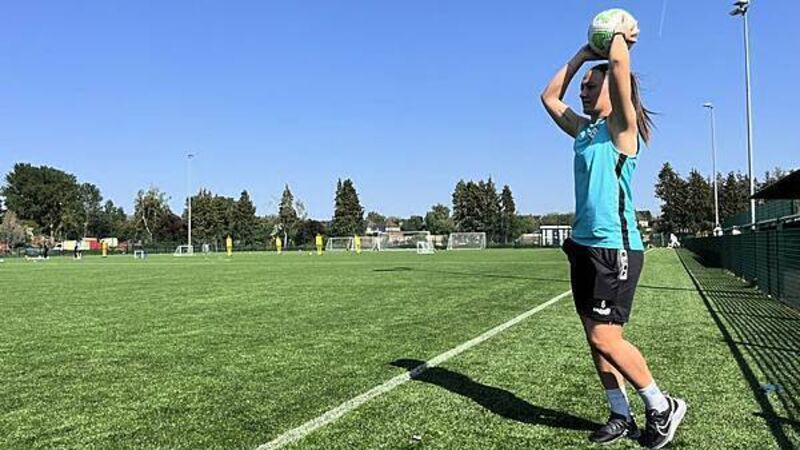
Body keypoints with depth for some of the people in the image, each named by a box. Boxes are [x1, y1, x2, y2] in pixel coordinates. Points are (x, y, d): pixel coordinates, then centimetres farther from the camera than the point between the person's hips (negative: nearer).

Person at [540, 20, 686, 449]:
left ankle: (662, 407, 13)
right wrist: (582, 54, 21)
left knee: (605, 338, -7)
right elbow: (549, 97, 24)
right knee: (595, 339, 9)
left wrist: (621, 33, 2)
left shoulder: (622, 128, -5)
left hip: (615, 248, -8)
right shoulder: (584, 129, 16)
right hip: (585, 246, 8)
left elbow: (619, 63, -18)